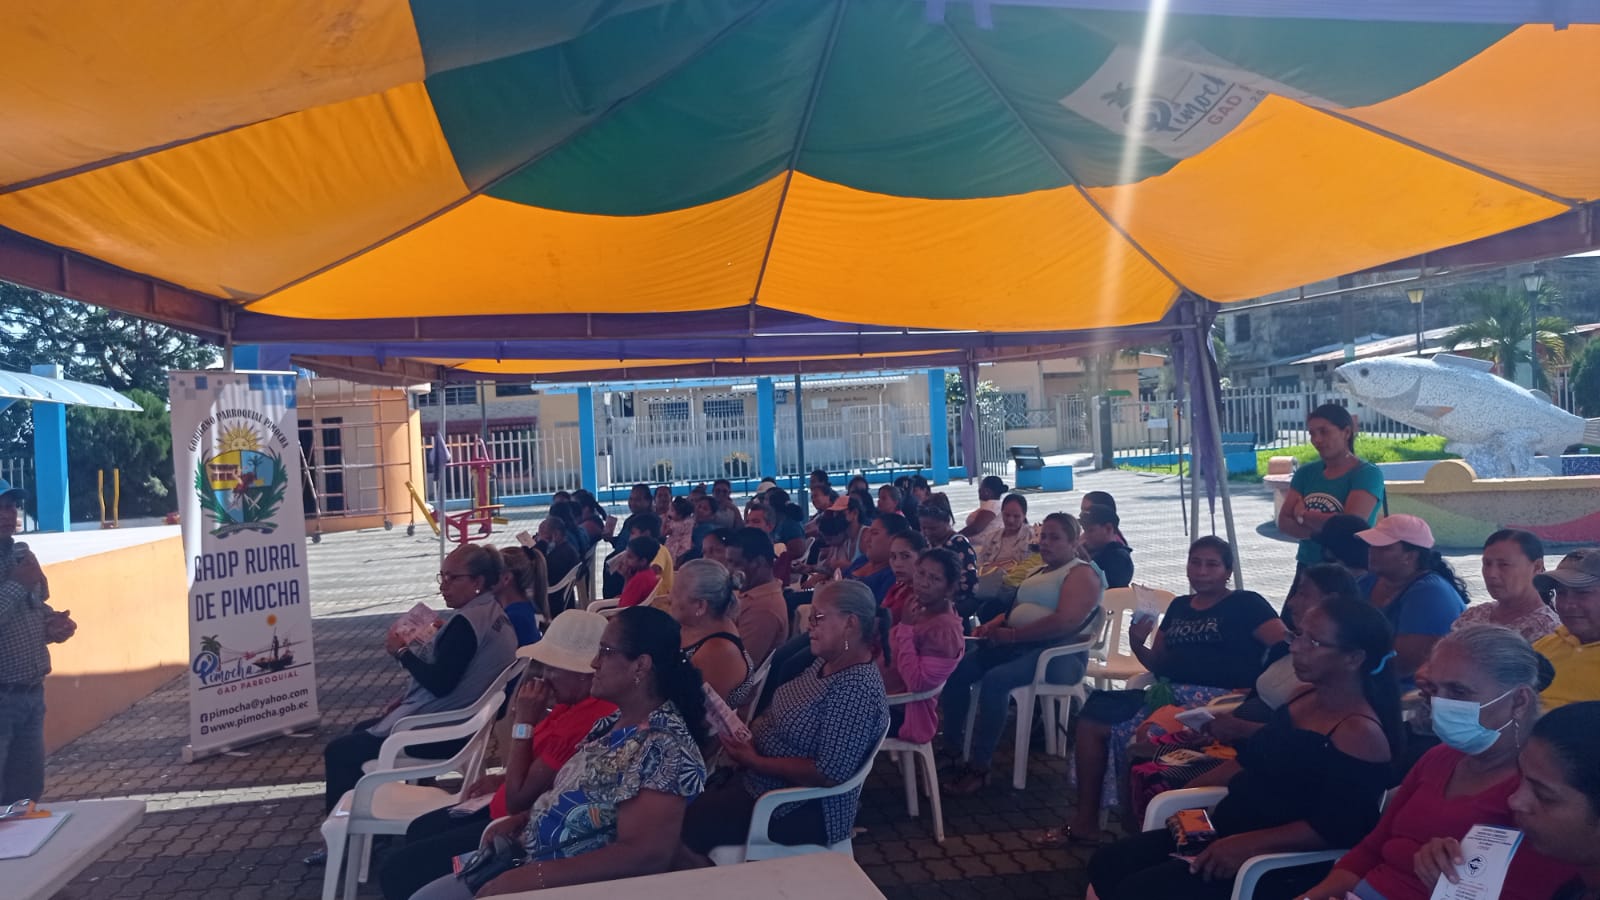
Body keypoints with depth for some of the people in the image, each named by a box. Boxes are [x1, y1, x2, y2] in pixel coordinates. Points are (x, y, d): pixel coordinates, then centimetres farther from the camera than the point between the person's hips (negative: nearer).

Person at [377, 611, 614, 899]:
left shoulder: (583, 722, -33)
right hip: (518, 811, 11)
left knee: (398, 870, -5)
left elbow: (517, 798, -26)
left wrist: (524, 722, -22)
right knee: (421, 829, 27)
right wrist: (503, 780, 6)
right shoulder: (581, 702, 0)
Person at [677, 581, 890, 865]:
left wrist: (756, 762, -22)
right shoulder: (826, 663, 4)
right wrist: (748, 737, -6)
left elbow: (829, 773, -28)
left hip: (805, 811, -9)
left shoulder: (857, 688, -25)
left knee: (684, 826, -13)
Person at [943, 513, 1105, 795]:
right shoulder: (1039, 573, 24)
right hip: (1015, 646, 9)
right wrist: (992, 625, 0)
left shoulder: (1082, 573, -4)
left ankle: (979, 767, -23)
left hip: (1058, 653, -8)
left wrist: (1013, 635, -18)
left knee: (994, 680, -32)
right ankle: (953, 746, -1)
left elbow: (1065, 622, -19)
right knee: (957, 671, -11)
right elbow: (1016, 610, 23)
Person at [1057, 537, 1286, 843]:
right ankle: (1085, 821, -3)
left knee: (1126, 731, -29)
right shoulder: (1179, 606, 21)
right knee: (1093, 715, -10)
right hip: (1168, 693, 7)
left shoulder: (1245, 605, 2)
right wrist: (1137, 645, 1)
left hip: (1211, 700, -7)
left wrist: (1253, 688, -22)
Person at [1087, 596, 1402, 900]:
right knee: (1107, 865, 1)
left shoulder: (1360, 732, -18)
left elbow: (1334, 829, -24)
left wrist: (1248, 844, -29)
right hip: (1227, 832, 9)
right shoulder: (1304, 697, 10)